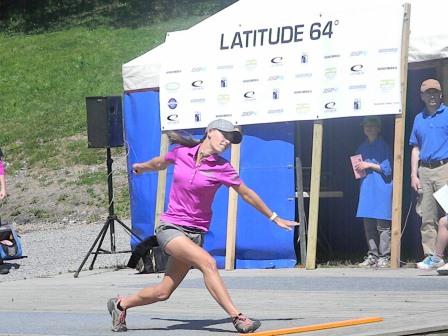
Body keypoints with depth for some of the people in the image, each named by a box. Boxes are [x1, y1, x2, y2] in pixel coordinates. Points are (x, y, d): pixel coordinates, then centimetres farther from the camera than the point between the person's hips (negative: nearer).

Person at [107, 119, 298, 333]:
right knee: (207, 262, -27)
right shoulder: (181, 154, -1)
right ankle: (237, 318, -30)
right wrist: (141, 167, 43)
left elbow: (247, 194, 9)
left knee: (162, 293, 1)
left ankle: (120, 304, 27)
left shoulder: (222, 168, -3)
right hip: (170, 227, -2)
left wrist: (275, 218, 15)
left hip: (194, 233, 2)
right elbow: (160, 163, 22)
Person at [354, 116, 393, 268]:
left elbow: (388, 168, -6)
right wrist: (358, 169, 0)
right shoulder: (362, 147, 17)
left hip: (381, 188, -6)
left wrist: (370, 165, -10)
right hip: (366, 187, 6)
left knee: (382, 224, -6)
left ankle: (384, 257, -4)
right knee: (368, 225, 5)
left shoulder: (383, 146, 0)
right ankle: (372, 256, 11)